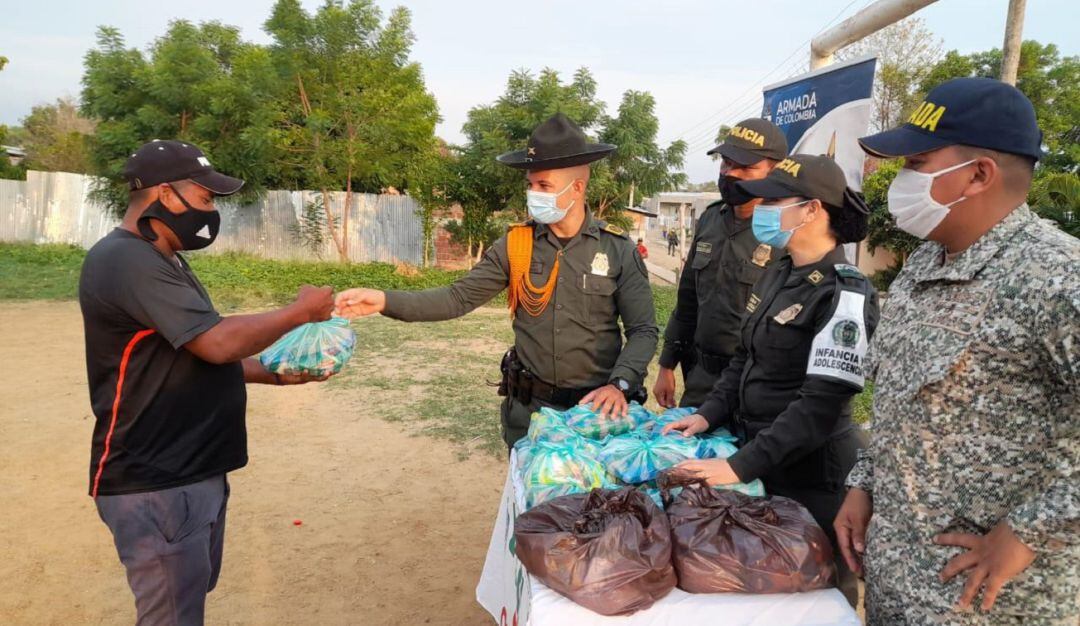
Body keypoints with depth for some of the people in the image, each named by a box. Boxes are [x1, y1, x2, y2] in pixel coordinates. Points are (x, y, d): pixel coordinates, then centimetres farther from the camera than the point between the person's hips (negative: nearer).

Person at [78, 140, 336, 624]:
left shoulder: (163, 261, 14)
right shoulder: (127, 261, -20)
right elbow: (218, 342, -27)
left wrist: (276, 374, 6)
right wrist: (299, 312, -14)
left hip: (194, 473, 10)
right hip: (155, 486, -10)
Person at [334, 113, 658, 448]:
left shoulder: (619, 250, -8)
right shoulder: (515, 245, -3)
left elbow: (643, 330, -6)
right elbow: (460, 297, -5)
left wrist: (619, 384, -23)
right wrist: (386, 301, -18)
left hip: (596, 408, -1)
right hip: (528, 408, 2)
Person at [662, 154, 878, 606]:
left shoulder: (844, 294, -20)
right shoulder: (777, 275, 5)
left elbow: (822, 404, -25)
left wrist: (740, 466, -27)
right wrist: (708, 415, 1)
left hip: (810, 471, -7)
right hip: (757, 456, 8)